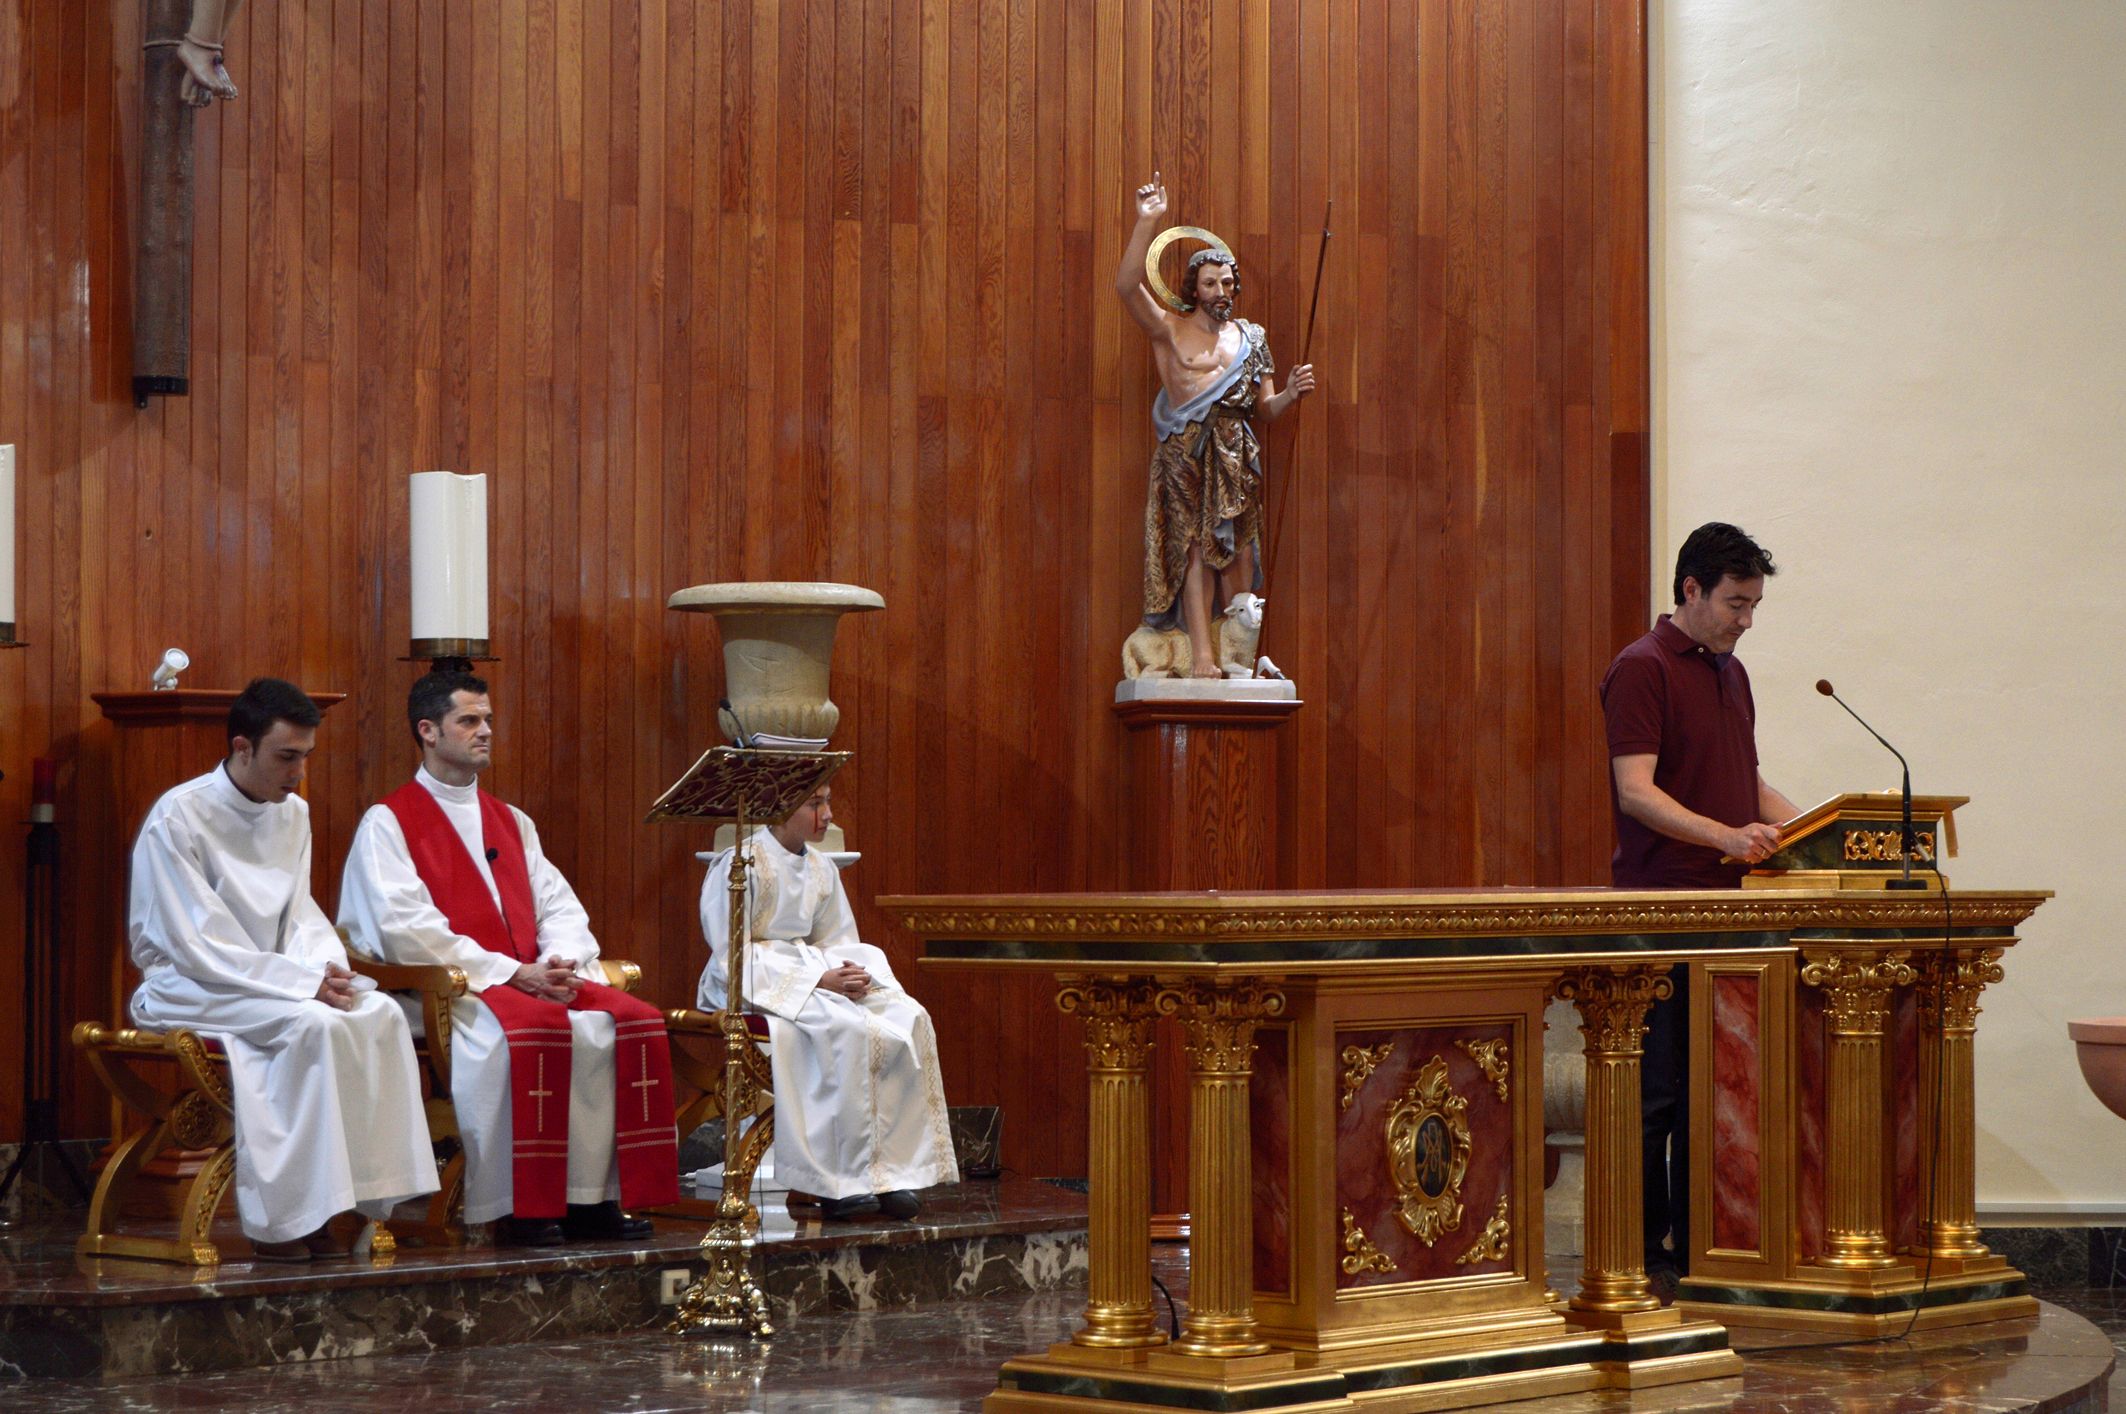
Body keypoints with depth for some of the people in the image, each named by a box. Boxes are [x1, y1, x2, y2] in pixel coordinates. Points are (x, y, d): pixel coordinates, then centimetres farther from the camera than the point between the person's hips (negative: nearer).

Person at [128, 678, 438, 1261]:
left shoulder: (292, 813, 8)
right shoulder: (178, 818, -15)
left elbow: (301, 914, 12)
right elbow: (197, 948, -19)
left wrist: (327, 969, -12)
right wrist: (304, 982, -24)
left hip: (269, 982, 7)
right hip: (187, 988, -7)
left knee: (381, 1015, -18)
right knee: (313, 1025, -32)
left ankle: (361, 1196, -17)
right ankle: (279, 1219, -27)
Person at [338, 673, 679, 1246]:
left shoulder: (510, 821, 23)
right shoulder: (388, 823, 1)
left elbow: (560, 907, 16)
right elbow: (408, 931, -12)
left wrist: (564, 963, -8)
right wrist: (511, 973, -16)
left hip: (535, 979, 7)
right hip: (448, 987, -7)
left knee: (633, 1022, -18)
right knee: (527, 1030, -37)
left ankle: (595, 1197, -17)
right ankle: (522, 1210, -29)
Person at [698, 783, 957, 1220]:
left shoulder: (821, 869, 11)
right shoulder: (740, 865, -11)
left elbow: (837, 945, 17)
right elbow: (732, 959, -15)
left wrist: (855, 974, -9)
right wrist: (818, 980, -21)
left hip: (809, 971, 7)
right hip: (752, 985, -7)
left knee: (909, 1019, -17)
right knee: (848, 1028, -33)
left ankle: (894, 1170, -19)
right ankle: (842, 1179, -26)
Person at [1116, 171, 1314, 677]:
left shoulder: (1251, 336, 17)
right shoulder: (1170, 329, 5)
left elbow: (1266, 408, 19)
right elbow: (1126, 286, -10)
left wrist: (1291, 393, -4)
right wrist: (1147, 222, -17)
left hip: (1237, 455, 4)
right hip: (1186, 452, -3)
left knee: (1236, 549, -1)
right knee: (1194, 545, -11)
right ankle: (1201, 653, -17)